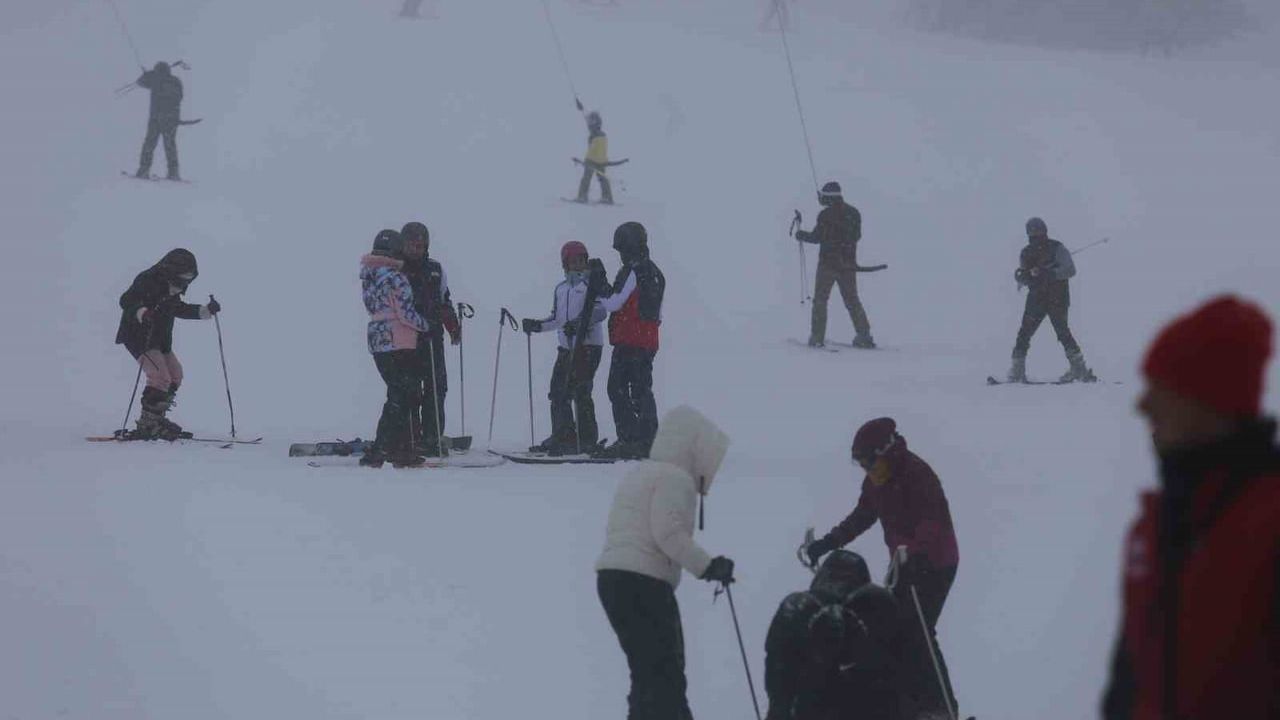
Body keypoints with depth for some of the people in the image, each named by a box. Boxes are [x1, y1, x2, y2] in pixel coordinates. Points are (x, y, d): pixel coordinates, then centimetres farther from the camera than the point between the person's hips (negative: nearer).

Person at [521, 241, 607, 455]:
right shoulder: (561, 288, 19)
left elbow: (600, 310, -16)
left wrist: (579, 323, -29)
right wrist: (539, 325, 8)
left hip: (588, 343, -7)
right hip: (567, 346, 7)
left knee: (580, 391, -11)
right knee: (558, 392, 6)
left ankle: (586, 440, -8)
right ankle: (563, 436, 14)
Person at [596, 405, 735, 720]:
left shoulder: (640, 474, 23)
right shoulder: (675, 478, -8)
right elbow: (669, 533, -19)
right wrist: (707, 567, -13)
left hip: (611, 577, 10)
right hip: (645, 584, -10)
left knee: (648, 673, 18)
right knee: (665, 678, -11)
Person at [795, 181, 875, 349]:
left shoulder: (826, 215, -13)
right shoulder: (853, 213, 5)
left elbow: (817, 237, -11)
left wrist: (801, 235, 6)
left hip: (828, 262, -5)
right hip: (848, 263, 5)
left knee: (820, 300, 5)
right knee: (852, 300, 12)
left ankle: (817, 337, 0)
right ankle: (864, 336, 5)